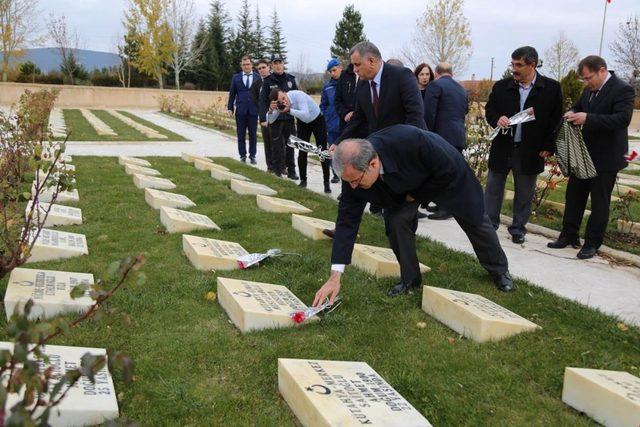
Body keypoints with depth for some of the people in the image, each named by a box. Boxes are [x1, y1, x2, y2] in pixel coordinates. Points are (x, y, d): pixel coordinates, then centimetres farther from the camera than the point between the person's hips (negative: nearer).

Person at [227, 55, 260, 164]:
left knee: (253, 134, 4)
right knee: (241, 134, 5)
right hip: (240, 110, 1)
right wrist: (230, 108, 2)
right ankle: (242, 155, 12)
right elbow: (232, 93, 8)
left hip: (253, 110, -1)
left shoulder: (258, 77, 3)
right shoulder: (236, 77, 7)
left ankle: (252, 156, 12)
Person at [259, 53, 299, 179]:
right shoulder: (268, 81, 0)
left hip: (289, 117, 2)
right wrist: (263, 118, -10)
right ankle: (278, 170, 11)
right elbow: (263, 101, -2)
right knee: (276, 145, 2)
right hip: (275, 118, -2)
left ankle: (291, 171, 12)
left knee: (290, 145, 4)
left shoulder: (290, 79, 9)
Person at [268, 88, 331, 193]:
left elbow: (306, 115, -44)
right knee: (302, 151, -2)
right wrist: (271, 110, -34)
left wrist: (289, 110, -52)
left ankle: (326, 182, 4)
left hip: (318, 120, -4)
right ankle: (303, 180, 13)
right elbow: (270, 120, -14)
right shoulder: (280, 104, -19)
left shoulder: (298, 95, -35)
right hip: (303, 123, 5)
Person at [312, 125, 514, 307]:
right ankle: (410, 278, 10)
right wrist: (335, 277, -28)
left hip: (448, 177, -3)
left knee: (475, 220, 12)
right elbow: (347, 220, -25)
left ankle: (499, 269, 36)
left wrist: (415, 196, -21)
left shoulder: (410, 140, -48)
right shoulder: (354, 171, -31)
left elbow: (448, 171, -31)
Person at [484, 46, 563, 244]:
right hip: (502, 148, 2)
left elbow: (556, 119, 0)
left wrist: (548, 146, -5)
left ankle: (518, 228, 23)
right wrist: (497, 119, -13)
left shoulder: (551, 88, -3)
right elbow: (489, 109, 10)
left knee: (524, 193, 9)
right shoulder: (501, 86, 2)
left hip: (530, 151, -1)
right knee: (493, 188, 9)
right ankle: (489, 224, 21)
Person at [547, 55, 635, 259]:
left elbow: (623, 119, -26)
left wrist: (588, 118, -32)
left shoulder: (622, 90, -16)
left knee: (600, 201, 3)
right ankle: (569, 236, 23)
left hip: (606, 158, -7)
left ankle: (592, 243, 12)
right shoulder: (590, 90, 6)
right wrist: (573, 113, -5)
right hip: (584, 154, 8)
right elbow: (579, 106, 20)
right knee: (574, 195, 12)